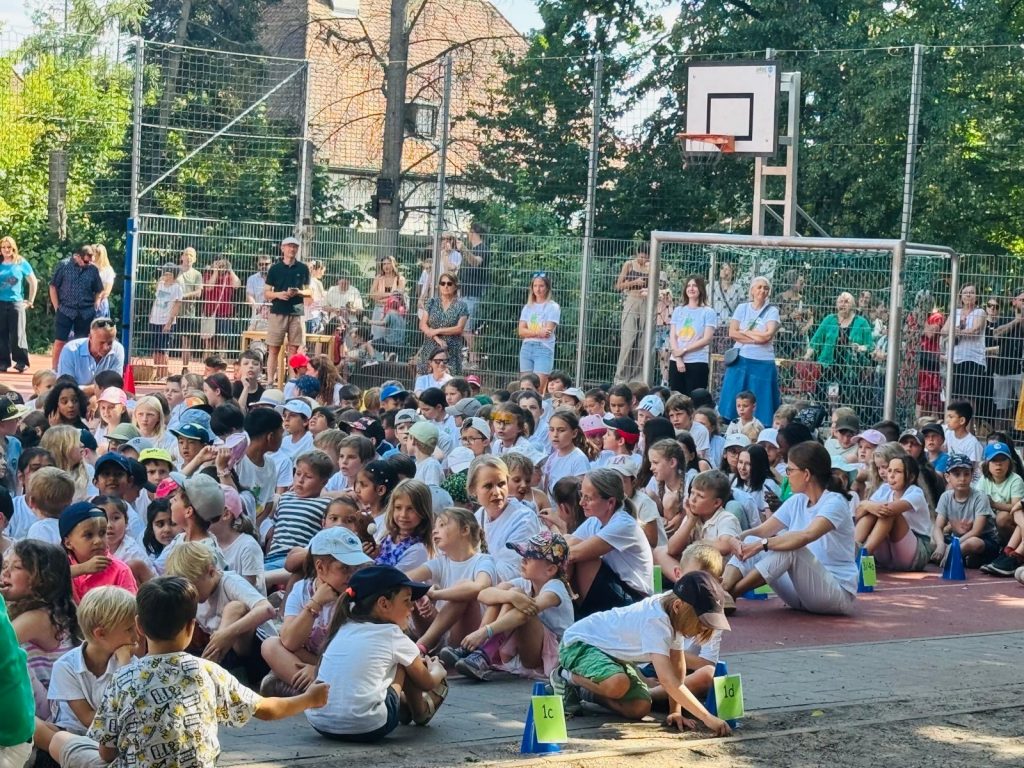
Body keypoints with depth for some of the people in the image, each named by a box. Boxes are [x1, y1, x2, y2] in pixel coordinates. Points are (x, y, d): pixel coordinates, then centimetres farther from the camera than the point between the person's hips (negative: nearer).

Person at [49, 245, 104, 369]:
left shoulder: (93, 269, 1)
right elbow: (53, 287, 1)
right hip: (65, 311, -2)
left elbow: (99, 291, 11)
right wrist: (57, 308, -2)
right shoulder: (64, 265, -4)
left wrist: (94, 308, 3)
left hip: (86, 313, 2)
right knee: (59, 341, -4)